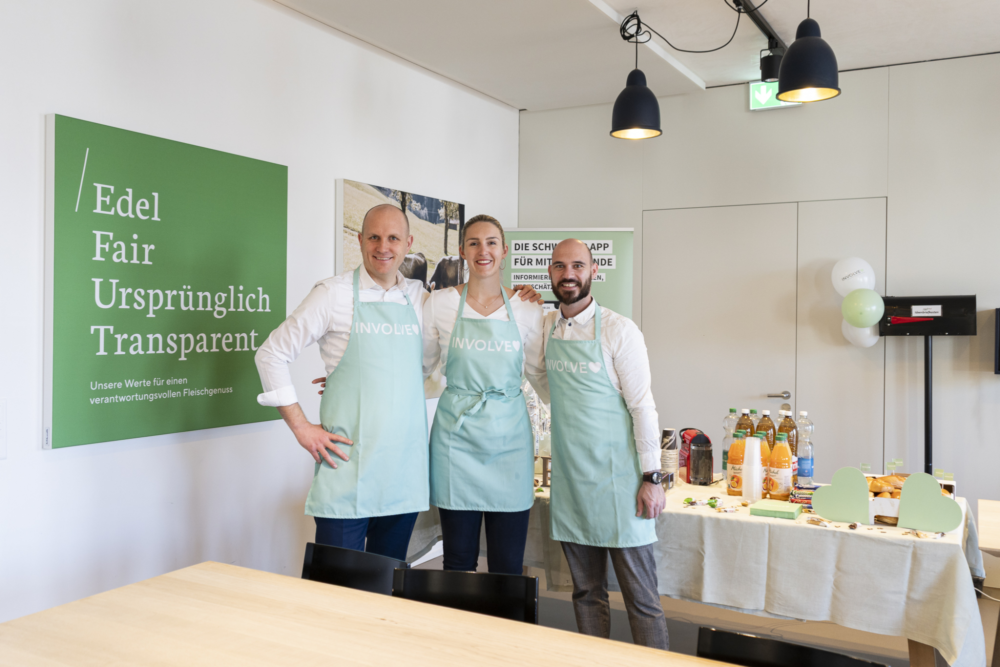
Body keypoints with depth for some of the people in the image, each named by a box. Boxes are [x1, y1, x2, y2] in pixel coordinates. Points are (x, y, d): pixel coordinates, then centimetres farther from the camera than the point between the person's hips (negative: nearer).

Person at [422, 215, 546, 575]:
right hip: (457, 434, 0)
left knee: (508, 565, 4)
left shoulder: (526, 308, 4)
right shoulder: (440, 303, 3)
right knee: (458, 561, 7)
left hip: (508, 437, 1)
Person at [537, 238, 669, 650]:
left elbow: (642, 405, -8)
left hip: (616, 477, -5)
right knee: (586, 592, 14)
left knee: (640, 596, 2)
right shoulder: (546, 327, 8)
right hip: (569, 477, 5)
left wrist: (651, 477, -11)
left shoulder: (618, 330, -8)